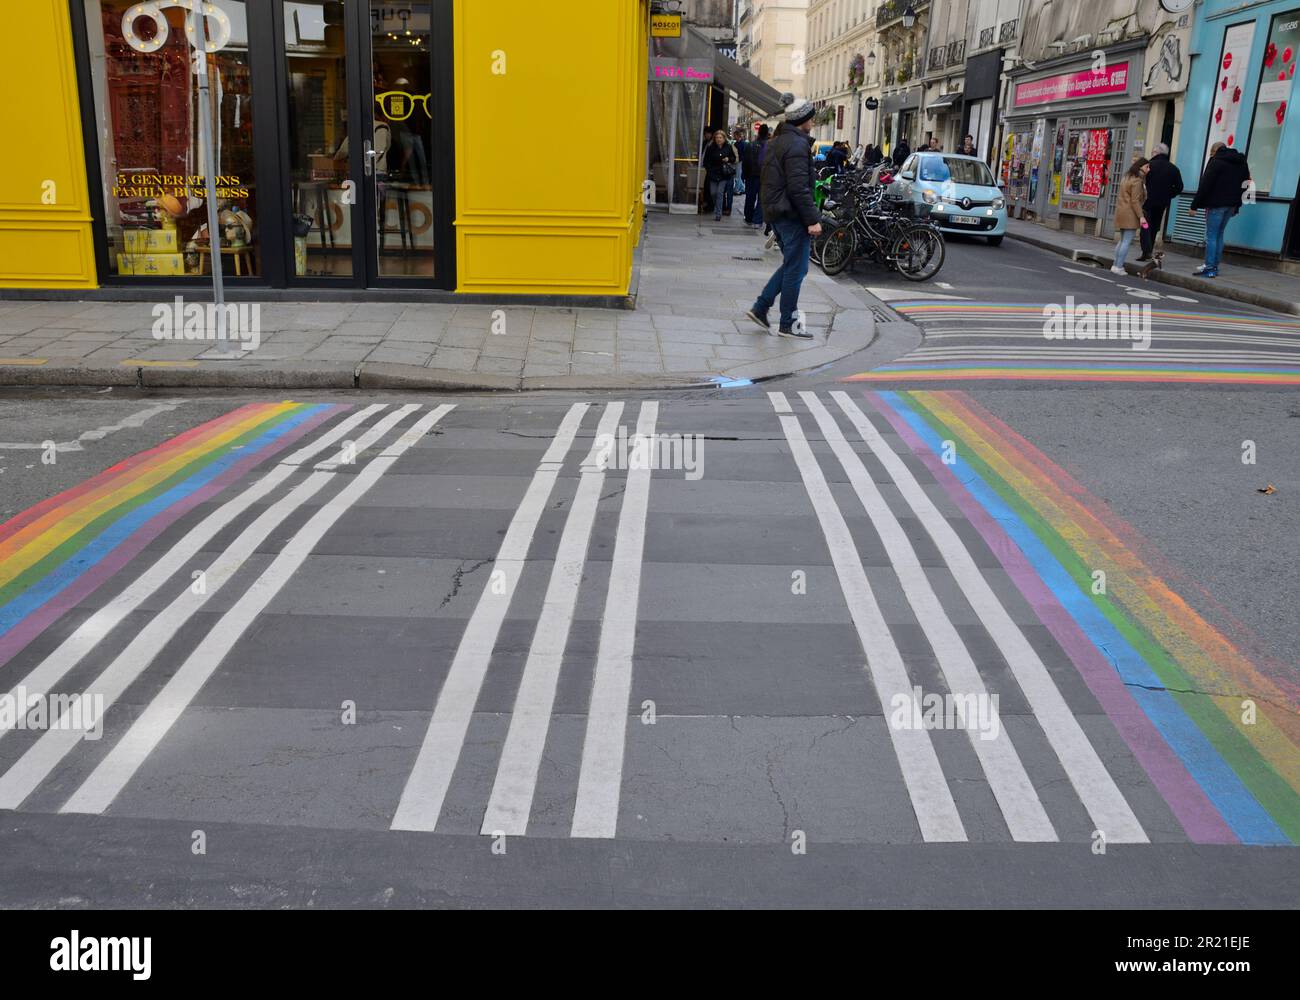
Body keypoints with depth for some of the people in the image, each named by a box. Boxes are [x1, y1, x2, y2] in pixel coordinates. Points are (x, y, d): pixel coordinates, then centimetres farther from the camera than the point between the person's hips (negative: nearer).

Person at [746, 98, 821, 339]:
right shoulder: (798, 144, -15)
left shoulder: (776, 142, 16)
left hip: (775, 211, 10)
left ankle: (760, 307, 14)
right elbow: (799, 187, -22)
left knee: (790, 265, 18)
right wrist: (812, 219, -20)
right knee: (795, 270, -2)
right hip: (793, 215, -10)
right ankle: (787, 325, 3)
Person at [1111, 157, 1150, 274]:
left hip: (1120, 212, 10)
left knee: (1123, 241, 15)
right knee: (1127, 242, -7)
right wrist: (1140, 216, -18)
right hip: (1130, 214, -10)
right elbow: (1135, 201, -17)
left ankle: (1115, 265, 14)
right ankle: (1118, 267, -9)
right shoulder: (1137, 180, -12)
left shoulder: (1127, 177, 17)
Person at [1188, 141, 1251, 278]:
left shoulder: (1216, 161, -7)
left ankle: (1209, 267, -11)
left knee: (1211, 236, -6)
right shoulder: (1241, 162, 17)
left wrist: (1195, 205, -13)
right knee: (1219, 235, 13)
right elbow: (1245, 184, 19)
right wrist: (1236, 206, 20)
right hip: (1231, 205, 7)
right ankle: (1214, 266, 13)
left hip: (1216, 204, -7)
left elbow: (1205, 185, -14)